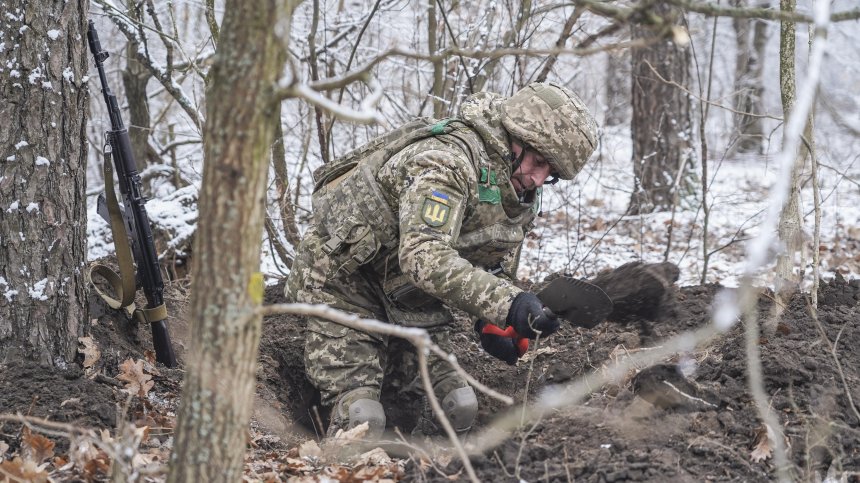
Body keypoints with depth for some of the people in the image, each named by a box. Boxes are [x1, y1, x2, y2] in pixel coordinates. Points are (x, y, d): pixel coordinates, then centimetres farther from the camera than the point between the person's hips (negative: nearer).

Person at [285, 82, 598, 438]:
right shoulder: (447, 160, -32)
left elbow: (496, 265, 12)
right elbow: (424, 258, -44)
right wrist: (507, 304, -53)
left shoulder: (521, 194, -2)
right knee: (359, 421, -18)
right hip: (343, 279, -8)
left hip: (409, 296, 8)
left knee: (457, 408, -6)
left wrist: (490, 323, -10)